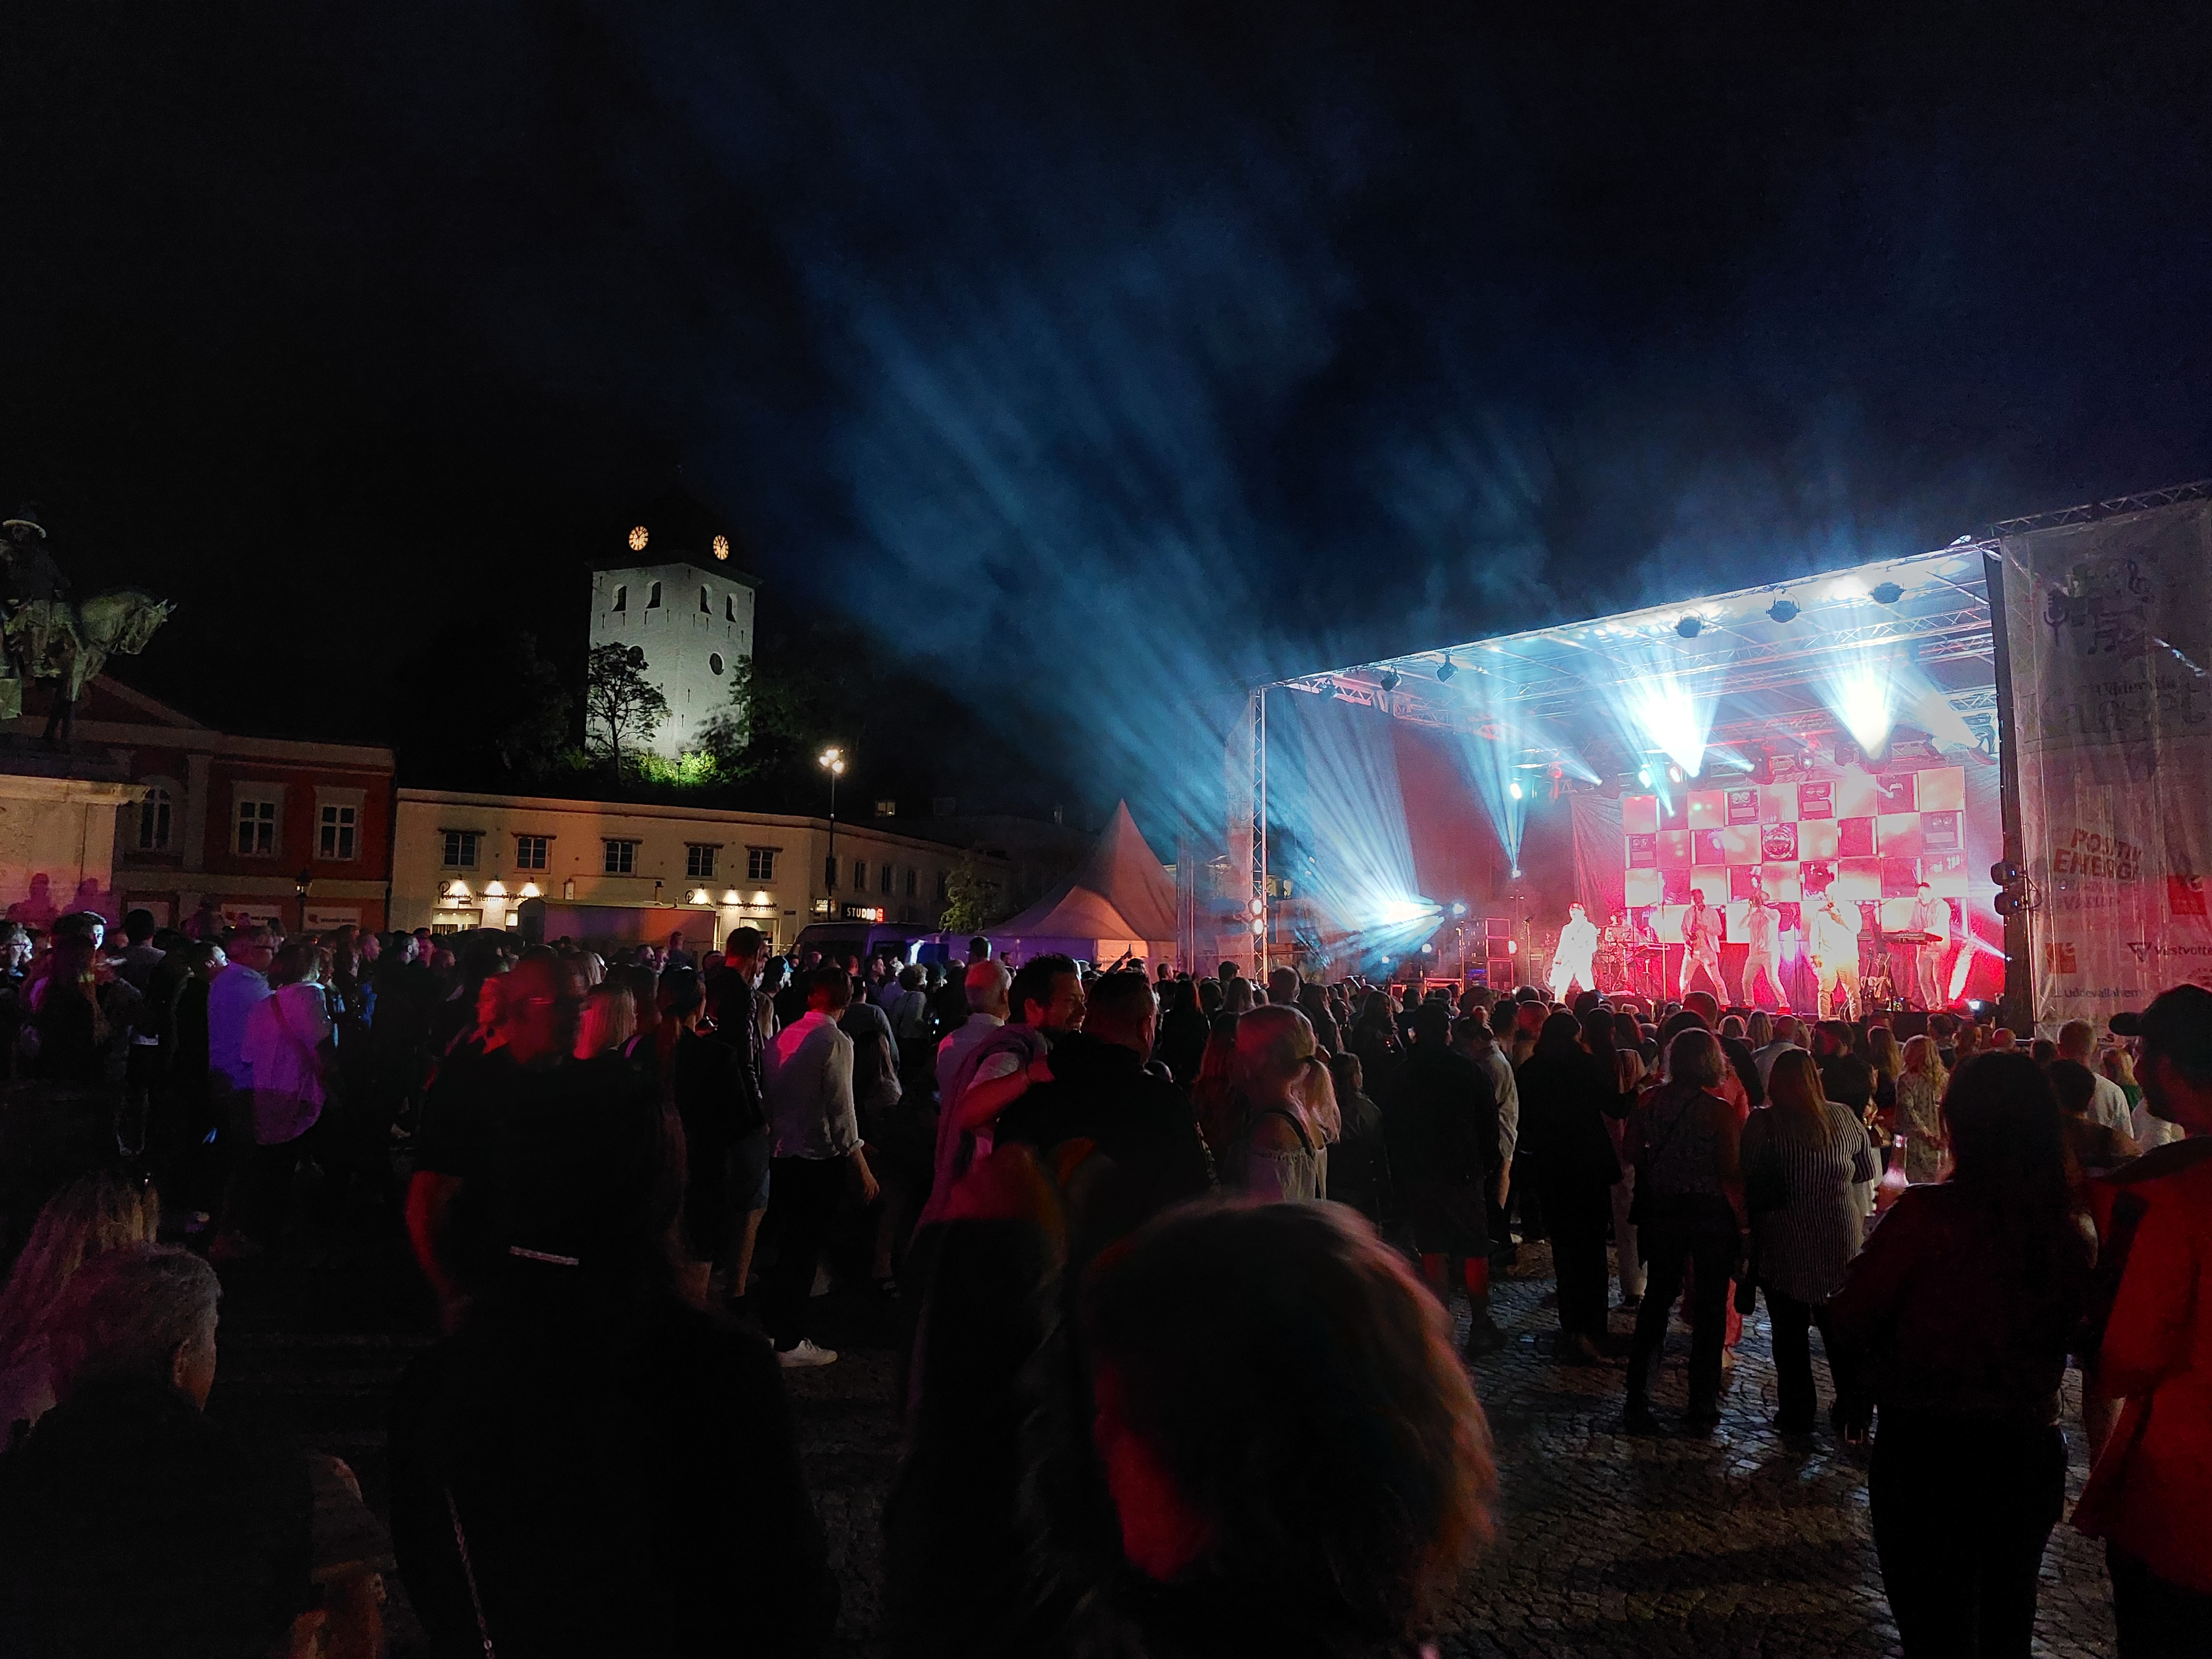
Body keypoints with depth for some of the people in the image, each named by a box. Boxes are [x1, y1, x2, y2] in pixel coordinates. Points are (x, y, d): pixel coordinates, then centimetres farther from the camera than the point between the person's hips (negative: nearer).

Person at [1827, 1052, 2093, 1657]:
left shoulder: (1926, 1213, -22)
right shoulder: (2069, 1225, -8)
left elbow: (1846, 1323, -15)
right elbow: (2070, 1326, 8)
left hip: (1927, 1454, -4)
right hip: (2029, 1453, 5)